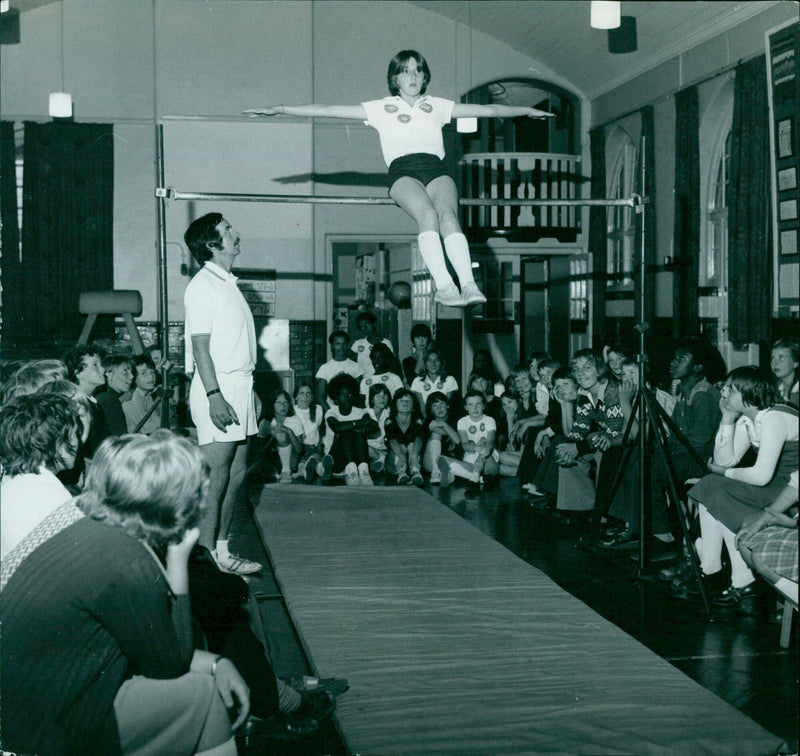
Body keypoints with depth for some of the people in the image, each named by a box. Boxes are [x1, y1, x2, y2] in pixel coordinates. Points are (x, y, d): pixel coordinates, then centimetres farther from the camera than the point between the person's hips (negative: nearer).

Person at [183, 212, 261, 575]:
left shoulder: (228, 283, 19)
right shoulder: (203, 285, -9)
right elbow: (201, 345, -15)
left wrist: (247, 390, 18)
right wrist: (214, 396, -22)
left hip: (240, 385, 9)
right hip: (219, 387, -9)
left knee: (237, 473, 10)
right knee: (216, 476, -7)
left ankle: (221, 549, 17)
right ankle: (208, 556, -2)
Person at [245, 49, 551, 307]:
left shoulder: (437, 106, 26)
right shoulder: (381, 108, 20)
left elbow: (488, 110, 31)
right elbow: (327, 110, 15)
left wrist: (527, 110, 31)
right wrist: (280, 109, 8)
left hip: (435, 169, 2)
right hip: (403, 170, -2)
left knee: (448, 215, -30)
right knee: (428, 214, -33)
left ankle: (469, 284, -44)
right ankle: (444, 286, -44)